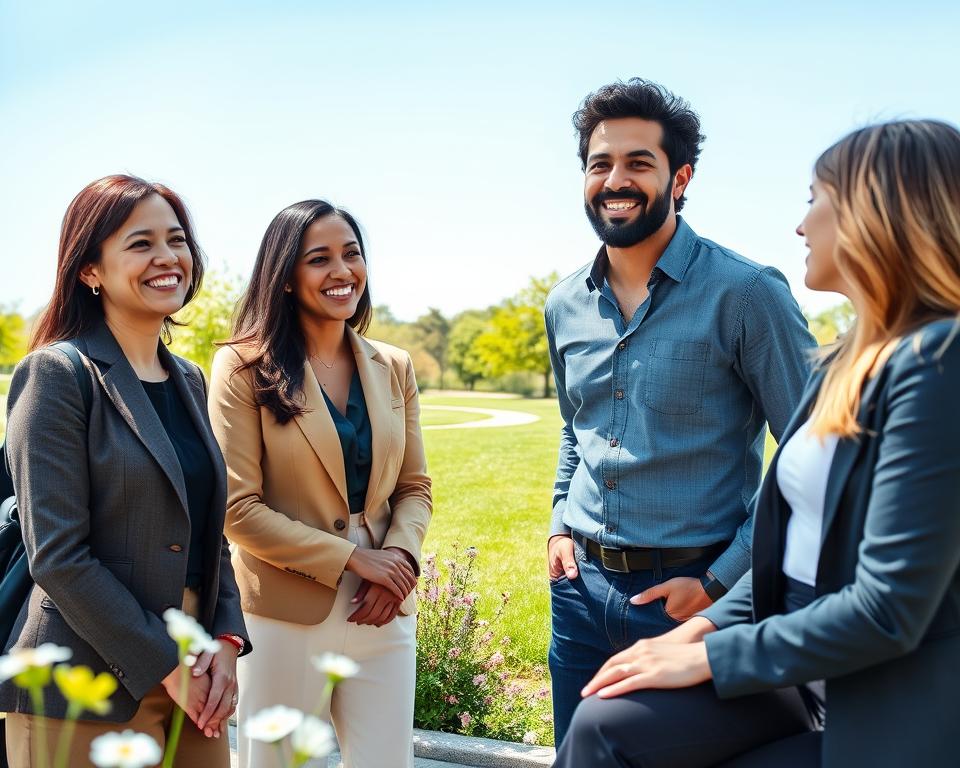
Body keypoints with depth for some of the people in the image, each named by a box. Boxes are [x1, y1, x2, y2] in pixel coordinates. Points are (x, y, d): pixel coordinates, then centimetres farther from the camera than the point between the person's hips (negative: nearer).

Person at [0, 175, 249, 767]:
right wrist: (165, 667, -14)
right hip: (86, 696, -6)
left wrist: (227, 641, -2)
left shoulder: (189, 380, 9)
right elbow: (59, 558, -16)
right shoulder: (57, 375, -11)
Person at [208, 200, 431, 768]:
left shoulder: (393, 368, 6)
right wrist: (354, 558, -15)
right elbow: (238, 508, -12)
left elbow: (414, 487, 8)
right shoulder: (246, 368, -7)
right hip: (286, 615, -3)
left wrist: (400, 560, -11)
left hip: (384, 613, 4)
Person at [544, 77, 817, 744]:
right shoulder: (566, 306, 6)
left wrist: (722, 581, -14)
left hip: (693, 594, -5)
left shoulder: (746, 294, -13)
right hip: (581, 587, 6)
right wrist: (560, 524, 8)